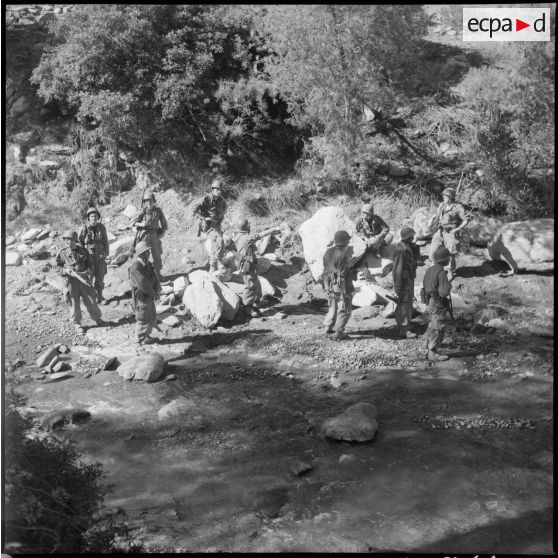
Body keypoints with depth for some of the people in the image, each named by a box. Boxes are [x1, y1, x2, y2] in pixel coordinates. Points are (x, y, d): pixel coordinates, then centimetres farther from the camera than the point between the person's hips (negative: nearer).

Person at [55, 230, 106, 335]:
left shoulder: (83, 251, 2)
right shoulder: (62, 253, 0)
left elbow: (89, 264, 11)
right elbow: (57, 266, 7)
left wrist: (88, 272, -8)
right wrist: (65, 270, -11)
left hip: (84, 279, 1)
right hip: (71, 281, -1)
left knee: (91, 300, 6)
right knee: (74, 303, 4)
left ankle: (97, 319, 25)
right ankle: (77, 324, 18)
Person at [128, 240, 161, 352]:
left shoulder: (148, 264, 4)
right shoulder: (135, 267, -25)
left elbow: (155, 277, 5)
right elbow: (143, 284, -27)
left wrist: (158, 290, -11)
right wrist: (154, 294, -15)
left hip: (149, 297, 9)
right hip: (141, 298, -9)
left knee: (152, 319, 21)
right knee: (142, 322, -4)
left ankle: (146, 337, 43)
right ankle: (138, 344, 7)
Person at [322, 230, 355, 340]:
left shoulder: (328, 252, 4)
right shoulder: (342, 255, -20)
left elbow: (325, 270, 10)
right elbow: (342, 275, -21)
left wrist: (326, 285, 20)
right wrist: (345, 292, -17)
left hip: (330, 285, 8)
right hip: (340, 286, -8)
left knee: (333, 307, 23)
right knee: (345, 309, 3)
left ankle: (328, 327, 28)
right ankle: (339, 333, 2)